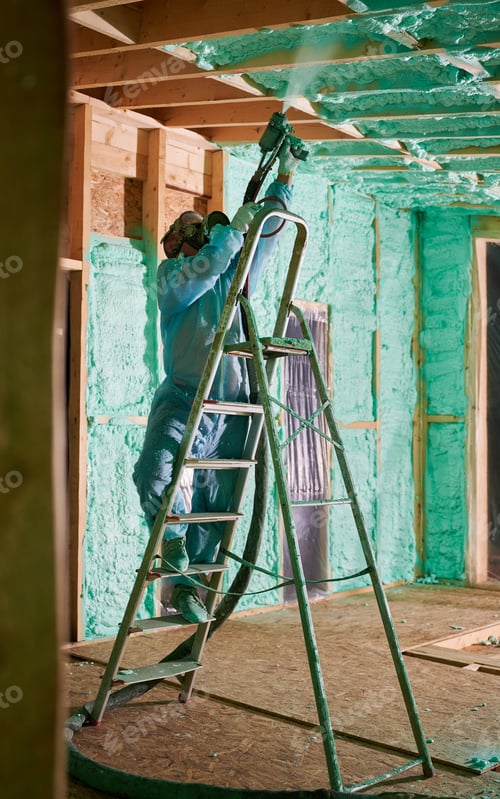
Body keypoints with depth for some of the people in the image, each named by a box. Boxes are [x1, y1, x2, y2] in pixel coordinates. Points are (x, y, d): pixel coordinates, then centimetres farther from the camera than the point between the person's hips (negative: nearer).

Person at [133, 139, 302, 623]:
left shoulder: (234, 273, 21)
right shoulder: (171, 274, 6)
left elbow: (267, 230, 23)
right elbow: (205, 266, -15)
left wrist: (284, 176, 21)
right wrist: (235, 224, -8)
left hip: (232, 410, 4)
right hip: (183, 399, -4)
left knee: (215, 502, 5)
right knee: (155, 472, -27)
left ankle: (185, 585, 17)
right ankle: (173, 541, 0)